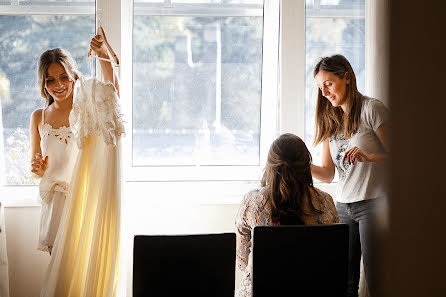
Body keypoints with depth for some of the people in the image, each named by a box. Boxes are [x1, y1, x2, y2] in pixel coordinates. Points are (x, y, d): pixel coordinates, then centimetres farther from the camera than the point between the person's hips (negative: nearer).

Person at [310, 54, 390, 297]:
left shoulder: (371, 109, -4)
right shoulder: (330, 120, 16)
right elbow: (327, 174, 14)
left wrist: (367, 156, -22)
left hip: (373, 202, -6)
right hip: (343, 205, 6)